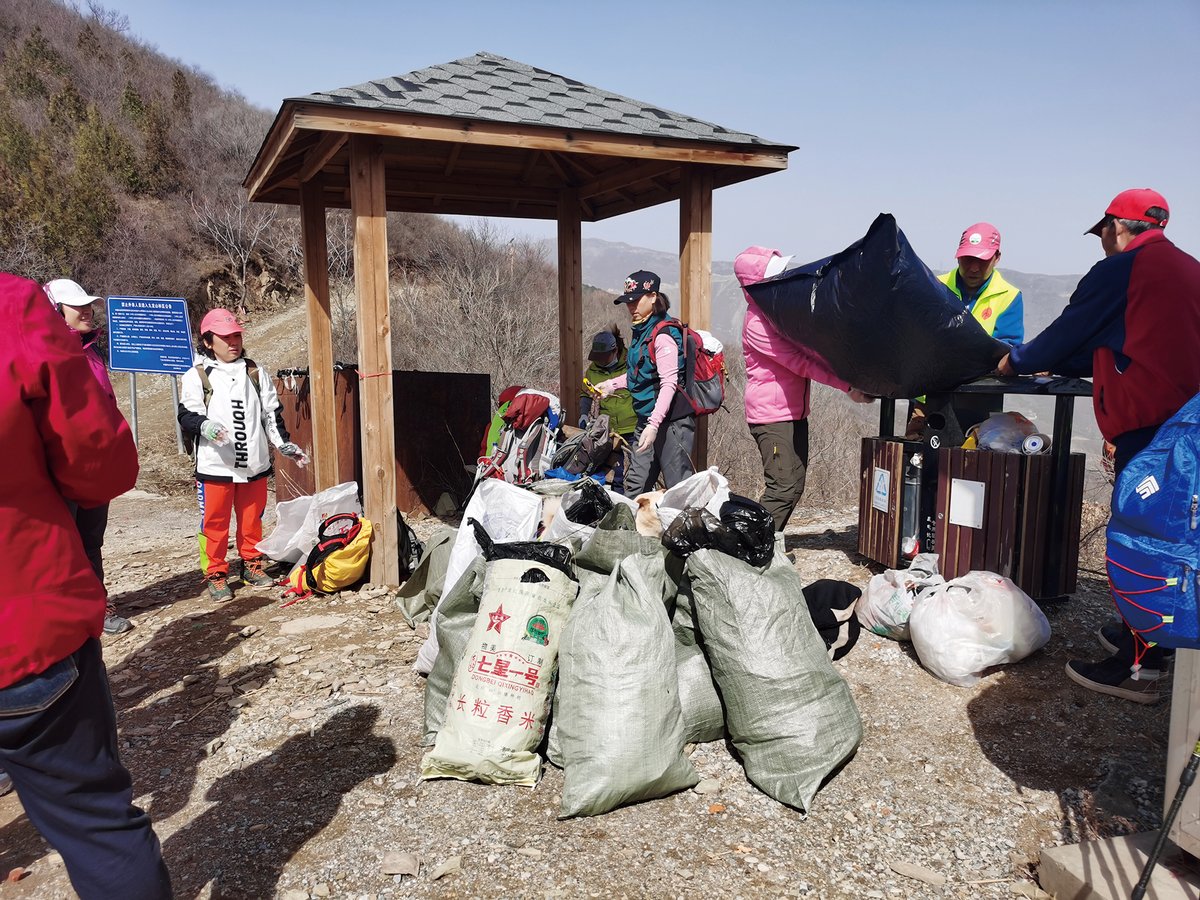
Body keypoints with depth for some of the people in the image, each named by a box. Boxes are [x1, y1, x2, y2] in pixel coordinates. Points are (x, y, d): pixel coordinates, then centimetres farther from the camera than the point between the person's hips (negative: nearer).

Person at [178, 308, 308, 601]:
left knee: (252, 518, 13)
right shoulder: (197, 376, 0)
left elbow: (271, 413, 15)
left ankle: (252, 565, 28)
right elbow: (186, 415, -5)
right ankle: (216, 574, 13)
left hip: (254, 463, 4)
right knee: (214, 522, 2)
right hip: (215, 466, -3)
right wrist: (204, 425, -26)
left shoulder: (255, 373, 12)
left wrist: (284, 444, 9)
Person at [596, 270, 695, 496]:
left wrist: (653, 425, -28)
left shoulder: (663, 334, -16)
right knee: (635, 486, 12)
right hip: (647, 418, 10)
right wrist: (612, 385, 19)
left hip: (671, 420, -10)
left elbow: (669, 383, -22)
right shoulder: (640, 331, 14)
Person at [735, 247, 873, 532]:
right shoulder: (757, 323, -16)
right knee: (783, 488, -12)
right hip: (772, 415, -9)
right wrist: (846, 386, -22)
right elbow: (800, 363, -20)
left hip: (794, 411, 9)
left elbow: (808, 349, 15)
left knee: (794, 486, 11)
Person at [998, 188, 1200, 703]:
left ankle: (1137, 668, 1)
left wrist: (1015, 363, 21)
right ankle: (1146, 639, 29)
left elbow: (1066, 334, 3)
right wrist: (1061, 366, 35)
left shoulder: (1119, 269, -5)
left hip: (1146, 424, -9)